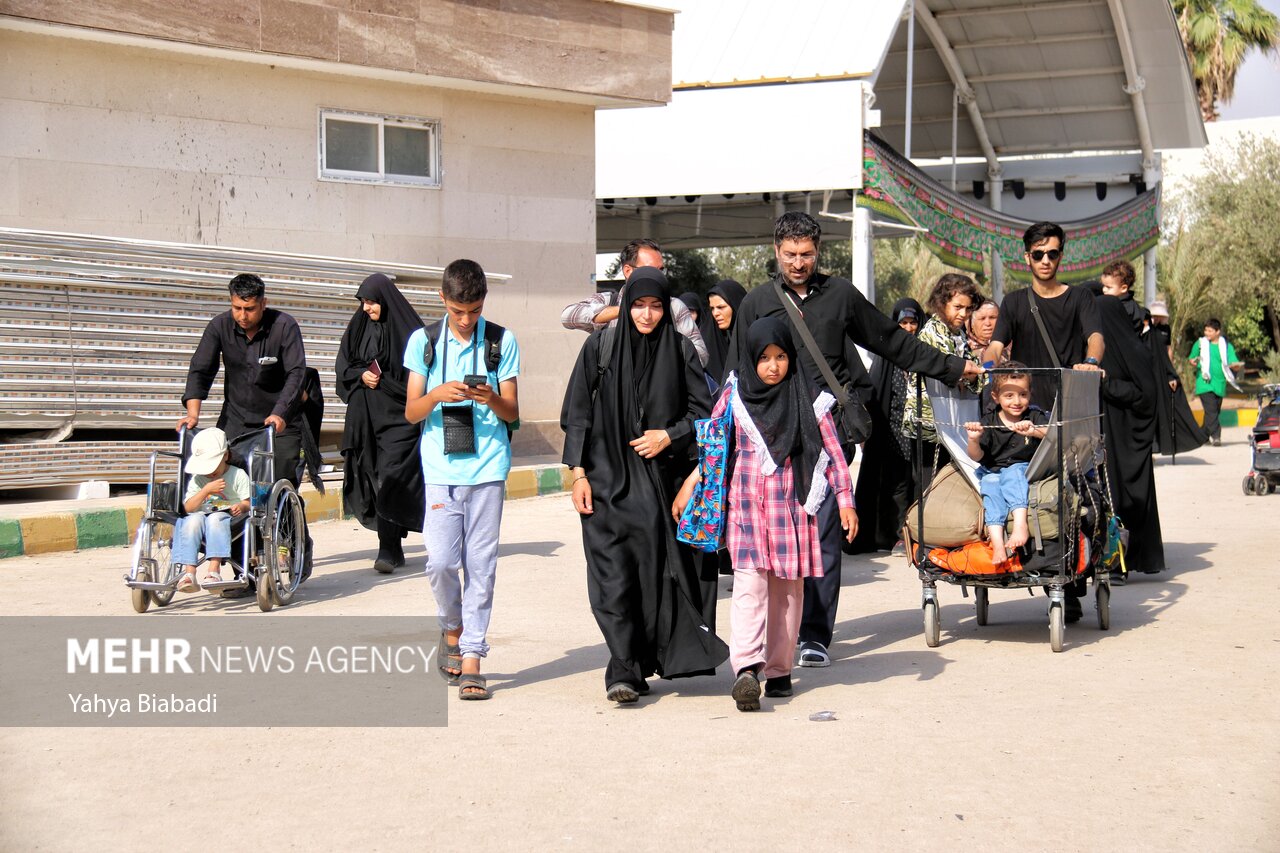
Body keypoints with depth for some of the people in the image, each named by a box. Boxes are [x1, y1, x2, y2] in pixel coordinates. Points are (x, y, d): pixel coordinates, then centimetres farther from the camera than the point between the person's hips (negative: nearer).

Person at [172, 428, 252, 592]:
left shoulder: (238, 475, 8)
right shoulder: (196, 479, 15)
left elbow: (248, 502, 2)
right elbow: (189, 507, 3)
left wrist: (241, 507, -23)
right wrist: (207, 490, -11)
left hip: (230, 517, -3)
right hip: (201, 516, 3)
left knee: (215, 518, -38)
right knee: (192, 519, -33)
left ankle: (214, 569, -49)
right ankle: (188, 571, -42)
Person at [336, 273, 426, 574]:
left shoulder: (409, 331, -5)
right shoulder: (358, 328, 11)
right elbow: (343, 366, 14)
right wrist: (361, 375, -5)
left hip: (400, 415, -5)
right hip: (366, 416, 6)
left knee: (391, 476, -15)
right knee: (375, 478, 6)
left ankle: (388, 550, -15)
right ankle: (394, 548, 15)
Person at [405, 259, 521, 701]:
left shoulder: (502, 341, 6)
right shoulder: (424, 341, 7)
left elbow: (513, 412, 7)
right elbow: (411, 412, 6)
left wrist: (491, 399, -15)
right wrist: (437, 395, -15)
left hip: (487, 466, 0)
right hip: (441, 466, 0)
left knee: (481, 564, 0)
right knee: (440, 560, -7)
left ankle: (471, 656, 7)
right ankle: (452, 628, 21)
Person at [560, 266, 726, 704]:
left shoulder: (680, 349, 4)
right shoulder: (600, 345, 3)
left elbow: (704, 410, 7)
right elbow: (576, 412, 4)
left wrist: (669, 435, -9)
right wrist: (578, 473, -2)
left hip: (663, 478, 1)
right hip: (609, 478, -1)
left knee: (657, 570, 0)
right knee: (614, 577, -8)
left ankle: (635, 667, 14)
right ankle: (624, 670, -5)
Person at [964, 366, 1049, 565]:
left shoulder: (1035, 417, 4)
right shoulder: (988, 422, 5)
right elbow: (976, 457, -2)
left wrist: (1034, 431, -36)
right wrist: (973, 440, -24)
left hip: (1025, 469, -1)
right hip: (993, 473, 1)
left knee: (1012, 473, -32)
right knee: (990, 488, -29)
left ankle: (1020, 524, -44)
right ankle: (996, 541, -43)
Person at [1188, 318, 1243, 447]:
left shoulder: (1226, 346, 6)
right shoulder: (1200, 343, 6)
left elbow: (1234, 365, 3)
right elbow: (1191, 358, 17)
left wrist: (1236, 365, -21)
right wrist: (1193, 361, -6)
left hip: (1219, 384, 2)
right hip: (1204, 383, -2)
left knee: (1214, 411, 9)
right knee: (1211, 409, -16)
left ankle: (1203, 436, 23)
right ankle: (1216, 436, -19)